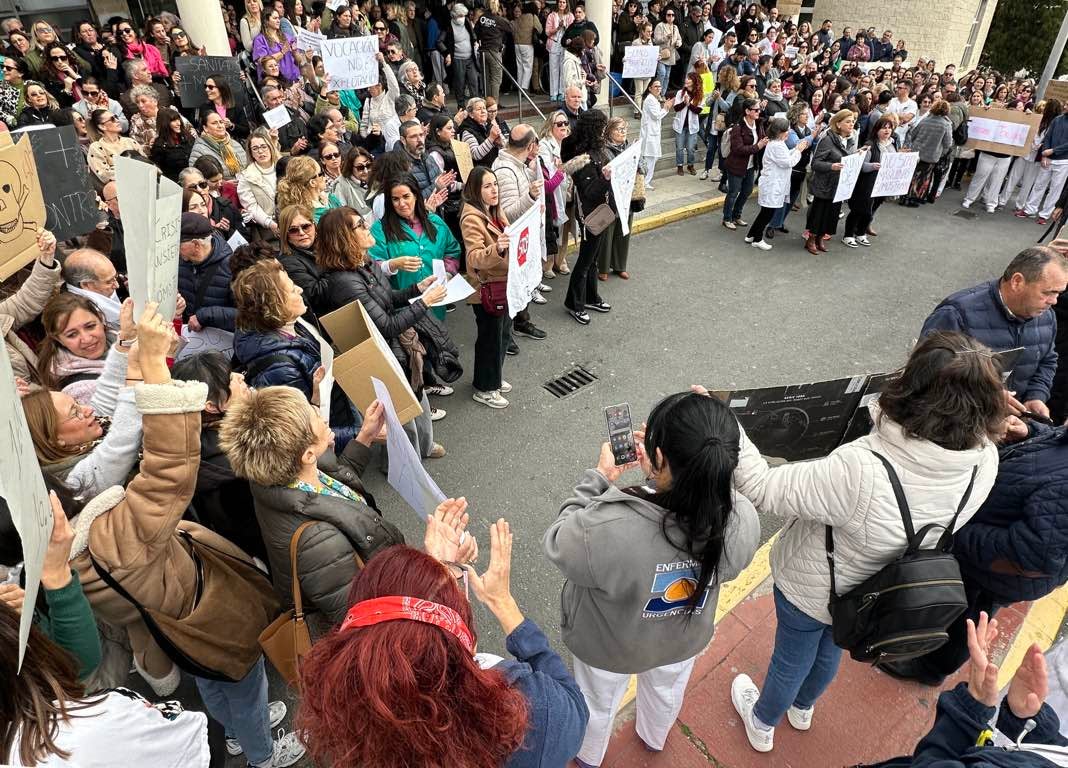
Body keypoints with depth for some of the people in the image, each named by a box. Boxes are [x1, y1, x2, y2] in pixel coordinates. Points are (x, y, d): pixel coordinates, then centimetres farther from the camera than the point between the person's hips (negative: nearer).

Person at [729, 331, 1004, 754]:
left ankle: (762, 724, 57)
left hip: (813, 588, -5)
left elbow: (761, 489, -38)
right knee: (830, 651, 36)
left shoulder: (859, 473, -47)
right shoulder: (984, 462, -27)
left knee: (791, 659, 25)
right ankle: (803, 708, 67)